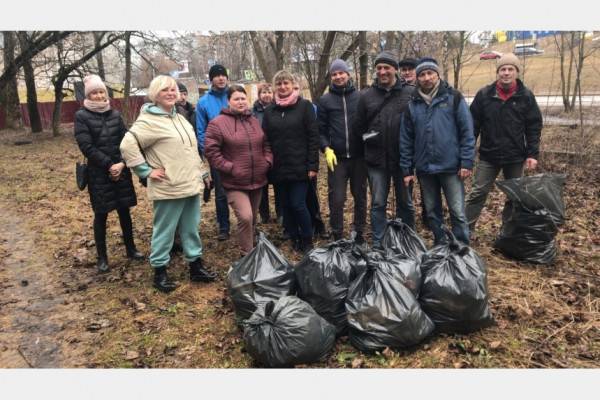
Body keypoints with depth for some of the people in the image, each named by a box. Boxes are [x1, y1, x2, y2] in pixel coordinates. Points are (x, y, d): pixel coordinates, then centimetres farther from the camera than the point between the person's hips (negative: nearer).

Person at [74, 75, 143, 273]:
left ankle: (130, 249, 25)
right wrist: (109, 165, -16)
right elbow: (87, 147, -12)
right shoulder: (82, 116, -5)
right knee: (101, 214, 4)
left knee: (124, 210, 10)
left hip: (121, 170, 3)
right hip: (98, 173, -3)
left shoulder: (115, 114, 6)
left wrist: (122, 163, -14)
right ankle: (102, 257, 16)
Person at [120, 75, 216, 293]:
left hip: (191, 185, 8)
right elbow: (127, 145, -20)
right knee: (164, 232, 4)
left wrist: (203, 172, 21)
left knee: (191, 229, 16)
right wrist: (146, 171, -18)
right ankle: (159, 272, 19)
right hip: (168, 189, -8)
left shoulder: (179, 117, 15)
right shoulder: (149, 121, -12)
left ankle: (196, 266, 29)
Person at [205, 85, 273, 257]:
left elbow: (266, 144, 19)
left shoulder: (254, 121, 11)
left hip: (257, 180, 6)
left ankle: (251, 249, 36)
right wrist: (230, 168, -17)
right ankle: (247, 255, -3)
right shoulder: (218, 123, -8)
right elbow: (211, 151, -11)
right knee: (245, 217, -19)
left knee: (252, 218, 17)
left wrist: (268, 161, 2)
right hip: (235, 182, -6)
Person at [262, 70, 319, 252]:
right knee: (286, 205, 10)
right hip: (279, 168, 4)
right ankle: (295, 239, 25)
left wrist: (313, 165, -11)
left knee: (298, 204, -6)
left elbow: (313, 137, -6)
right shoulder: (269, 111, 10)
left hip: (300, 167, -4)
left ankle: (307, 240, 14)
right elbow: (265, 140, 10)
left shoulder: (305, 106, -2)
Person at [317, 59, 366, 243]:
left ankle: (359, 233, 23)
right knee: (336, 198, -1)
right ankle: (337, 236, 11)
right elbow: (321, 129, 4)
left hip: (358, 156, 1)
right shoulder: (325, 100, 5)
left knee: (360, 196, 9)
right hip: (336, 157, -1)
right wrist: (326, 149, -10)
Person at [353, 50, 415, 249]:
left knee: (405, 202, 12)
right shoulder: (366, 95, 3)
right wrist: (369, 143, 3)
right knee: (378, 203, 7)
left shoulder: (410, 93, -2)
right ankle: (378, 243, 18)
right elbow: (358, 127, 8)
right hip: (376, 159, 1)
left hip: (403, 158, -1)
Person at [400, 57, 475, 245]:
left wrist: (467, 162, -9)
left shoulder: (453, 97, -1)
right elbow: (405, 139, 8)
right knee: (432, 212, 13)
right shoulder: (413, 103, 6)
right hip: (424, 168, 4)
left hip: (451, 167, -3)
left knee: (458, 213, -2)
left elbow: (467, 131, -3)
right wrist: (407, 170, 6)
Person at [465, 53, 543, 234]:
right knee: (477, 193, 0)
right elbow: (473, 124, -1)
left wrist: (532, 154, -7)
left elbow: (534, 126, 0)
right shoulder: (484, 94, -3)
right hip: (488, 155, -1)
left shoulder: (526, 96, -2)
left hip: (515, 157, 1)